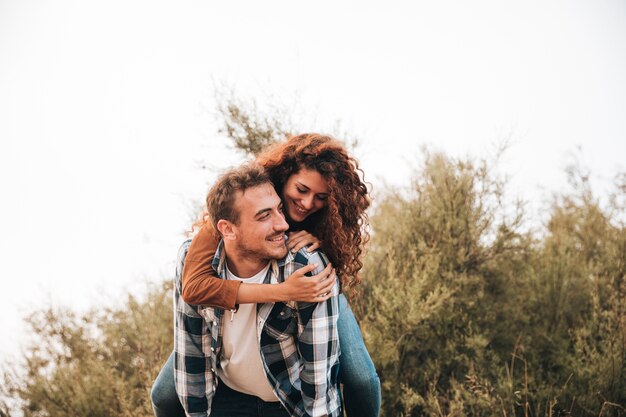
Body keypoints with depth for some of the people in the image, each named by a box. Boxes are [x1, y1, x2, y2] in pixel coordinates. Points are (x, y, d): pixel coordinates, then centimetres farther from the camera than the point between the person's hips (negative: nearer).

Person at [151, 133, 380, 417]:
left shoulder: (327, 223, -24)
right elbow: (193, 285, -43)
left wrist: (319, 243, -38)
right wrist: (283, 291, -52)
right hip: (236, 301, -1)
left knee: (362, 381, -17)